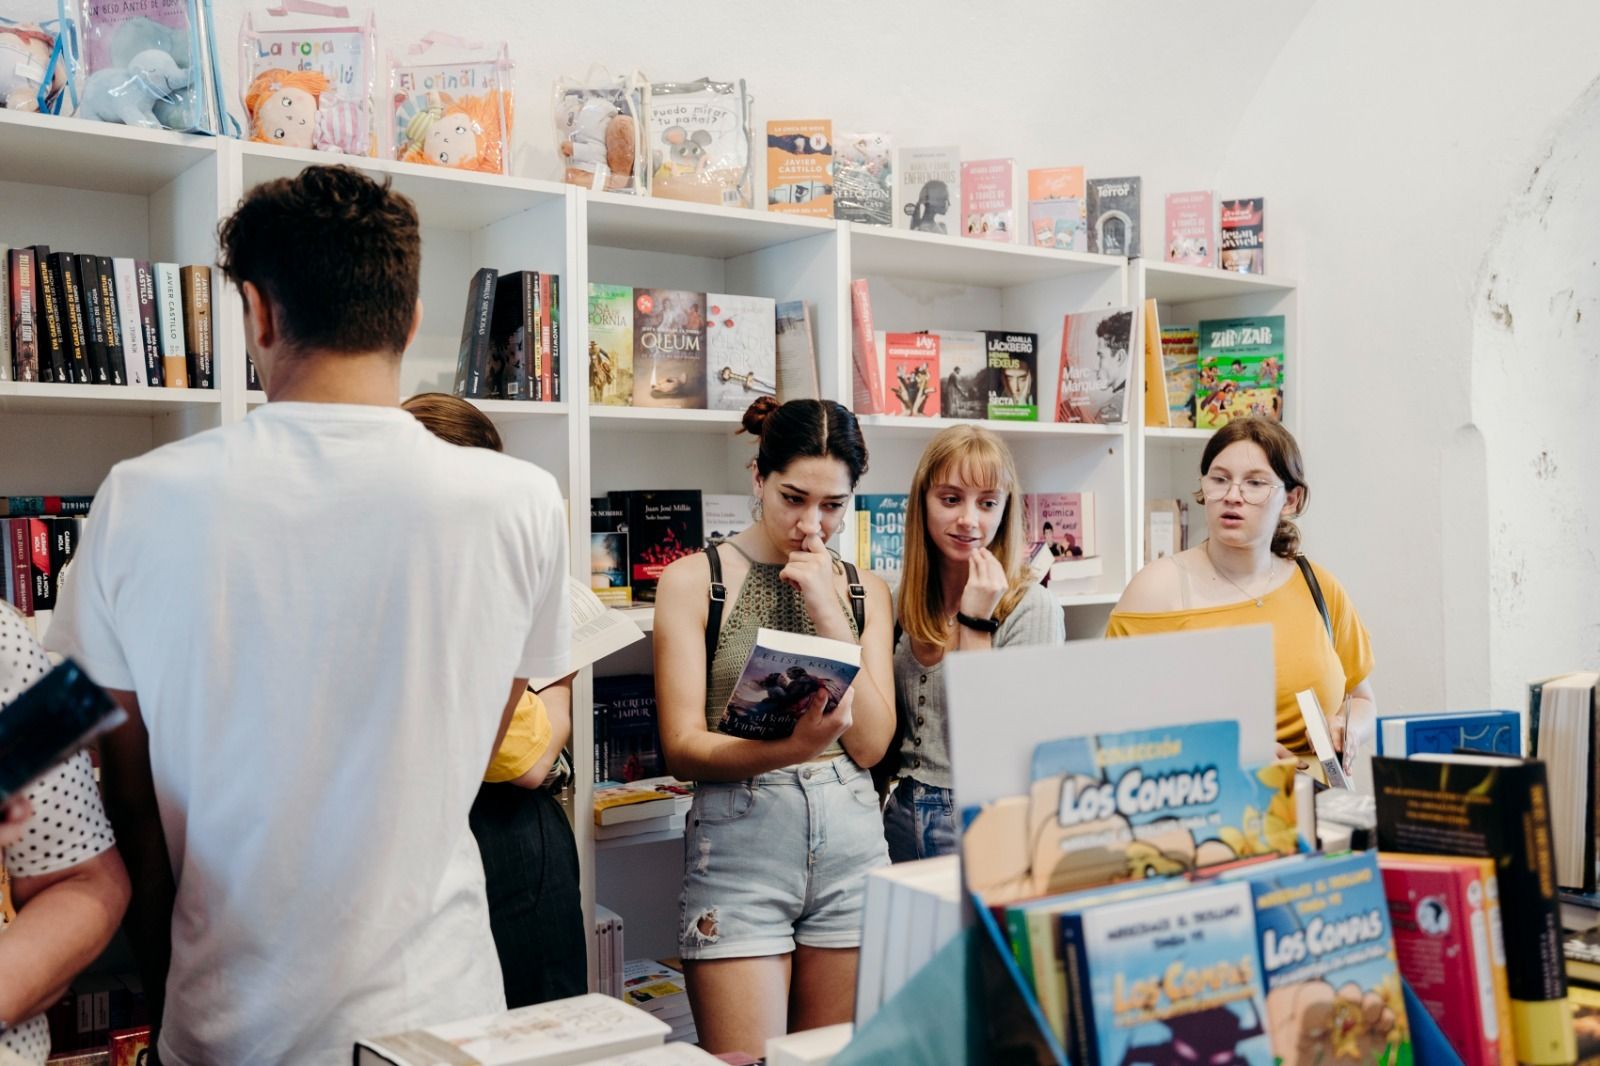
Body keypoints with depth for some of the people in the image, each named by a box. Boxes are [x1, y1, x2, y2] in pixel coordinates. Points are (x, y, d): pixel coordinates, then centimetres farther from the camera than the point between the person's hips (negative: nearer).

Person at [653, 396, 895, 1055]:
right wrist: (793, 747, -26)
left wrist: (829, 612, -8)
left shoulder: (864, 591, 10)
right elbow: (683, 747, -8)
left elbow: (871, 744, 0)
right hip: (739, 845, -3)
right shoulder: (694, 580, -1)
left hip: (850, 841, 4)